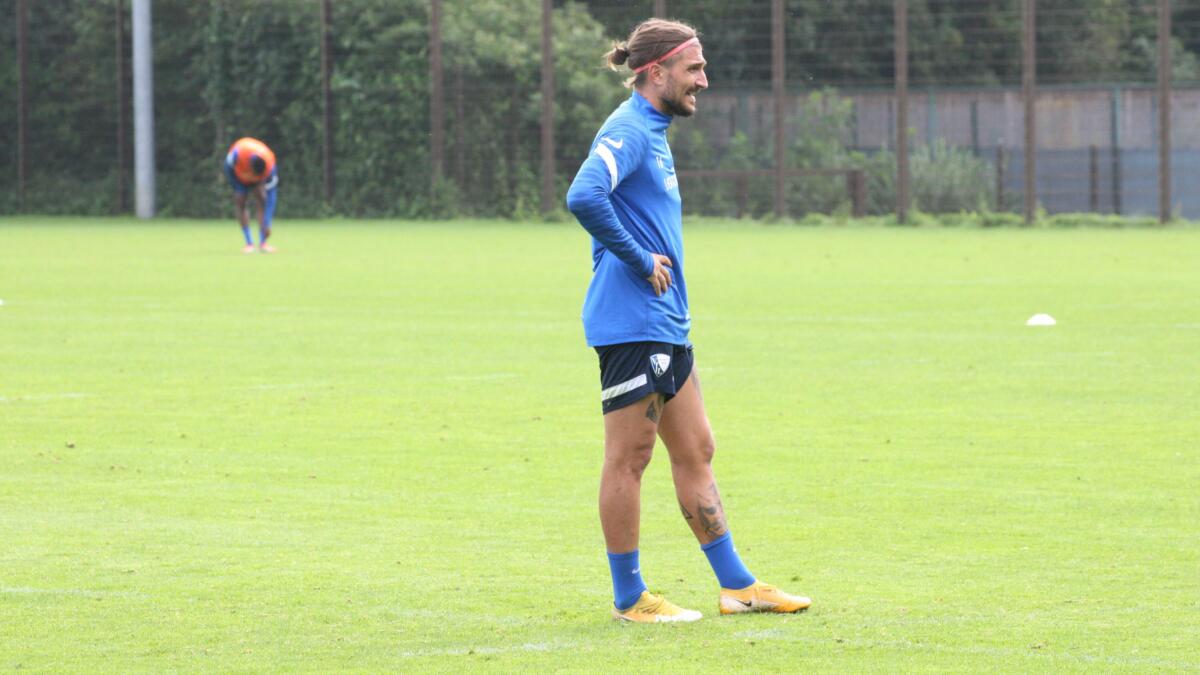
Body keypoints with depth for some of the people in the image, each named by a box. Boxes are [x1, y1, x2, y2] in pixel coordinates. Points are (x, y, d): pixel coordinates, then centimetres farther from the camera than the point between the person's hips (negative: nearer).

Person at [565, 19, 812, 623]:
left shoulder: (653, 132, 17)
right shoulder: (628, 131, -14)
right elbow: (584, 196, -30)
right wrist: (638, 259, -21)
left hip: (665, 324, 10)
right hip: (631, 320, -10)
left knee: (695, 452, 12)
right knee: (628, 457, -2)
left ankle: (736, 585, 17)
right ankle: (629, 597, 4)